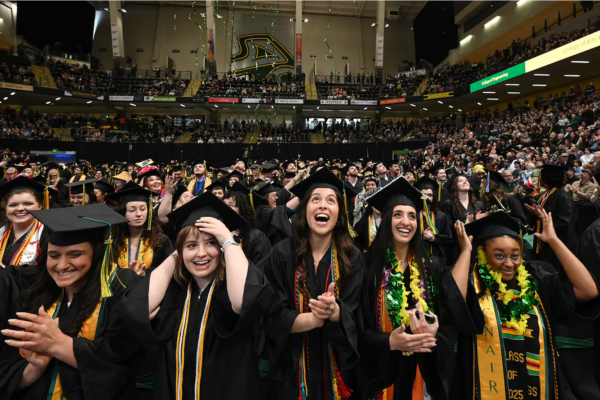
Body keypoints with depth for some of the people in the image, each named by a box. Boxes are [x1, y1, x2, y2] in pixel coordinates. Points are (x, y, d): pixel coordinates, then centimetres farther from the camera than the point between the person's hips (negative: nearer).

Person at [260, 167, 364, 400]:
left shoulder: (352, 258, -9)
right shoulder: (282, 254, -13)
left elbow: (353, 318, -11)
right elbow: (272, 316, -14)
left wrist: (335, 312, -33)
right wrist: (319, 317, -26)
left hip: (336, 367, 1)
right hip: (292, 367, -1)